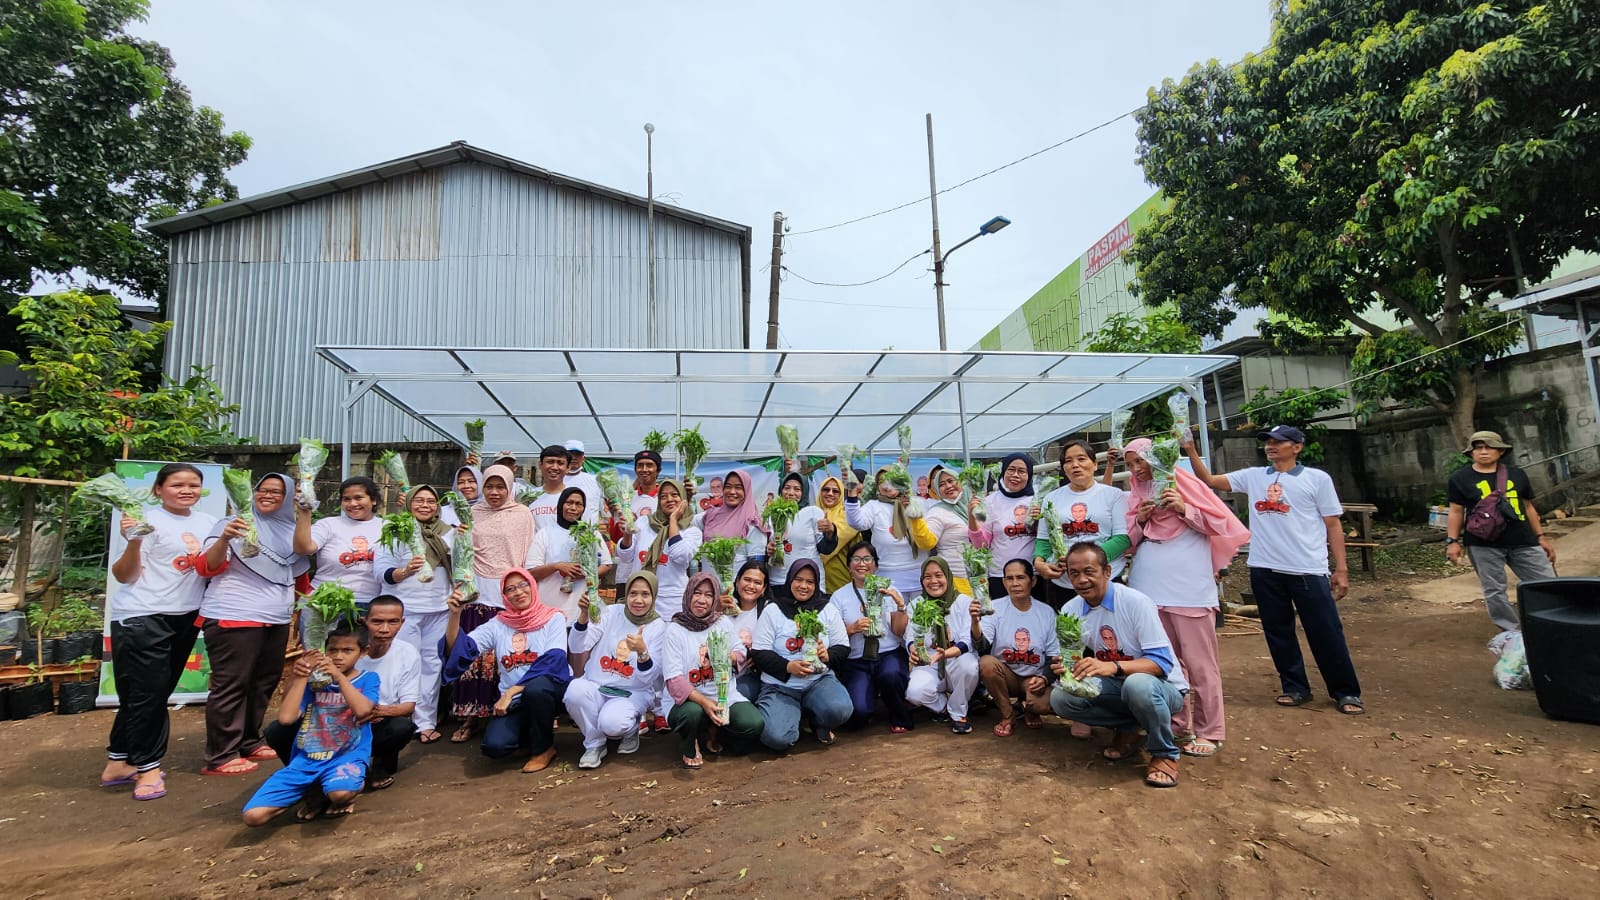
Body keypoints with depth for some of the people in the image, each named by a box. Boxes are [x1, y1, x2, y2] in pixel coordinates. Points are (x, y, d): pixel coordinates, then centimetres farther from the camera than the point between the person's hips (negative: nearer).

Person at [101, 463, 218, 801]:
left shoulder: (206, 522, 7)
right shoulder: (149, 521, -12)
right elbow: (124, 576, -12)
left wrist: (230, 539, -2)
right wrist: (133, 542, -29)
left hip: (184, 617, 7)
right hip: (142, 618, -7)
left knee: (157, 693, 15)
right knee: (145, 693, -1)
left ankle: (119, 761, 30)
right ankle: (147, 766, 14)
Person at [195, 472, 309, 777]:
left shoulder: (291, 531, 12)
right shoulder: (234, 523, -4)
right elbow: (206, 568, -11)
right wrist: (224, 539, -26)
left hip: (277, 620, 6)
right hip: (233, 617, -6)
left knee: (264, 682, 14)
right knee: (231, 686, -4)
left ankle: (248, 742, 28)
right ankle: (220, 757, 5)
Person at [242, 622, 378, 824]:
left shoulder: (367, 679, 1)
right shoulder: (314, 680, 8)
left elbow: (362, 710, -19)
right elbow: (285, 718, -4)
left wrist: (339, 677, -17)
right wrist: (301, 676, -5)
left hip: (346, 757, -3)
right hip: (306, 760, 4)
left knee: (340, 793, -37)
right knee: (253, 815, -13)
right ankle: (315, 792, 11)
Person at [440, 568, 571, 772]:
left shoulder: (553, 618, -3)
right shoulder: (498, 624, 7)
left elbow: (553, 662, -16)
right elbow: (458, 650, -3)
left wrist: (511, 692, -20)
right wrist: (455, 614, -18)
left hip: (550, 688, -3)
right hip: (515, 701, 3)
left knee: (535, 688, -36)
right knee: (494, 746, -23)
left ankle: (544, 748, -8)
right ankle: (537, 731, 13)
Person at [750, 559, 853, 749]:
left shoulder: (828, 610, 7)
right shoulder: (773, 610, 0)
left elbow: (843, 647, 7)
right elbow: (759, 653, -4)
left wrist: (828, 654, -16)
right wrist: (788, 666, -20)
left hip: (820, 679, 1)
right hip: (780, 685, -1)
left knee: (840, 709, -31)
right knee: (777, 737, -25)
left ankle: (820, 723, 8)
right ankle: (795, 714, 12)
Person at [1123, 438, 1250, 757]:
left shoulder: (1185, 484, 2)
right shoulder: (1136, 495, 15)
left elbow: (1224, 524, -1)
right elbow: (1129, 541, 17)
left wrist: (1185, 509, -13)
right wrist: (1140, 520, -1)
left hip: (1189, 589, -5)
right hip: (1149, 588, 5)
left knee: (1199, 663, -1)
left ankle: (1209, 731, 9)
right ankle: (1178, 725, 20)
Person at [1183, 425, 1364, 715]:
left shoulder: (1317, 479, 0)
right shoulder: (1253, 476, 8)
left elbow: (1333, 525, 1)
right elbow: (1209, 480, 5)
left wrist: (1341, 569, -2)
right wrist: (1191, 451, -9)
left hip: (1309, 570, -3)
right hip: (1264, 570, 3)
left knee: (1326, 633, 5)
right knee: (1278, 632, 13)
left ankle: (1346, 692, 21)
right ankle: (1295, 687, 27)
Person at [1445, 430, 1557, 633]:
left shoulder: (1516, 474, 10)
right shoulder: (1460, 479, 0)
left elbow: (1528, 506, 16)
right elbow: (1456, 512, 0)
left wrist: (1541, 537, 16)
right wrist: (1452, 541, -6)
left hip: (1522, 541, 3)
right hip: (1483, 544, -3)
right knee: (1494, 590, 2)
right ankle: (1512, 632, 14)